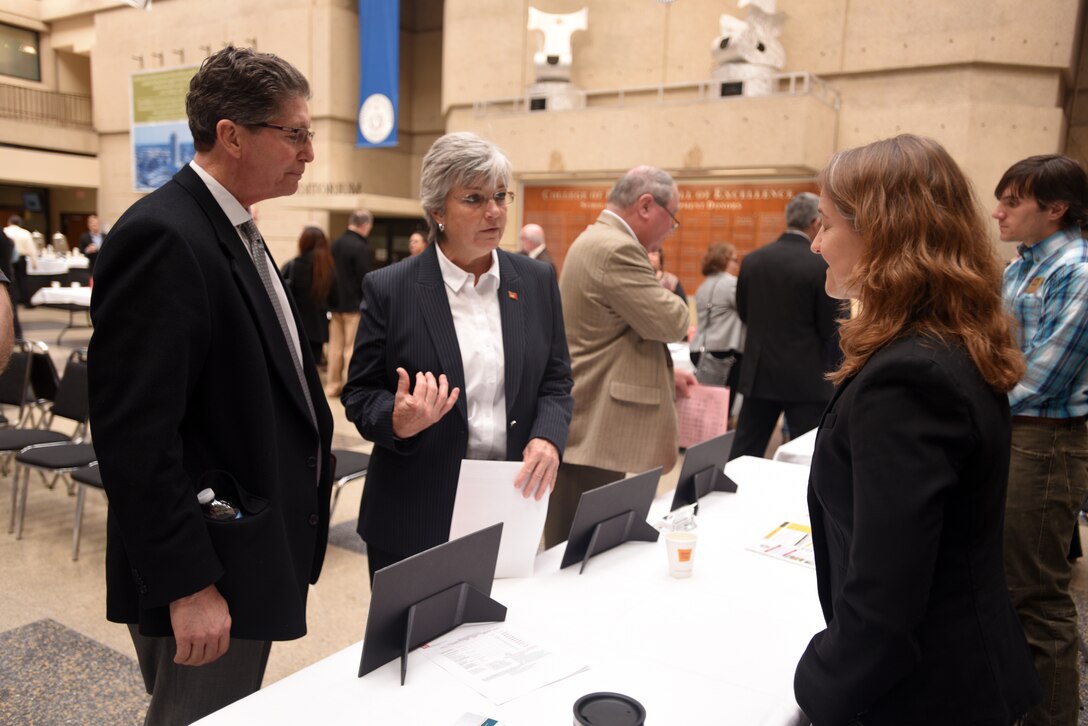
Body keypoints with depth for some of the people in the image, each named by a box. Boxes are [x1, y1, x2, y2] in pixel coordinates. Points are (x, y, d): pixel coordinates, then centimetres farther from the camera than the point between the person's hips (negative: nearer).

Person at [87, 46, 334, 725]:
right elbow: (134, 434, -23)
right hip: (203, 578, -9)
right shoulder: (162, 237, -20)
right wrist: (187, 585, -21)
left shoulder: (234, 231, 11)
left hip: (256, 558, 9)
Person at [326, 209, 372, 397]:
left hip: (336, 302, 7)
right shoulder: (360, 247, -18)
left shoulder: (335, 244, 4)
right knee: (352, 347, 0)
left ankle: (333, 384, 22)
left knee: (335, 345, 14)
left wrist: (333, 297, 17)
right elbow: (365, 279, -17)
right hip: (354, 304, -7)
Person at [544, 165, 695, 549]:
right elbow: (671, 322, -19)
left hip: (589, 424, 11)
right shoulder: (616, 249, -18)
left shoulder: (598, 241, 17)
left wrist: (663, 372, 20)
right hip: (592, 431, -11)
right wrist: (668, 296, 3)